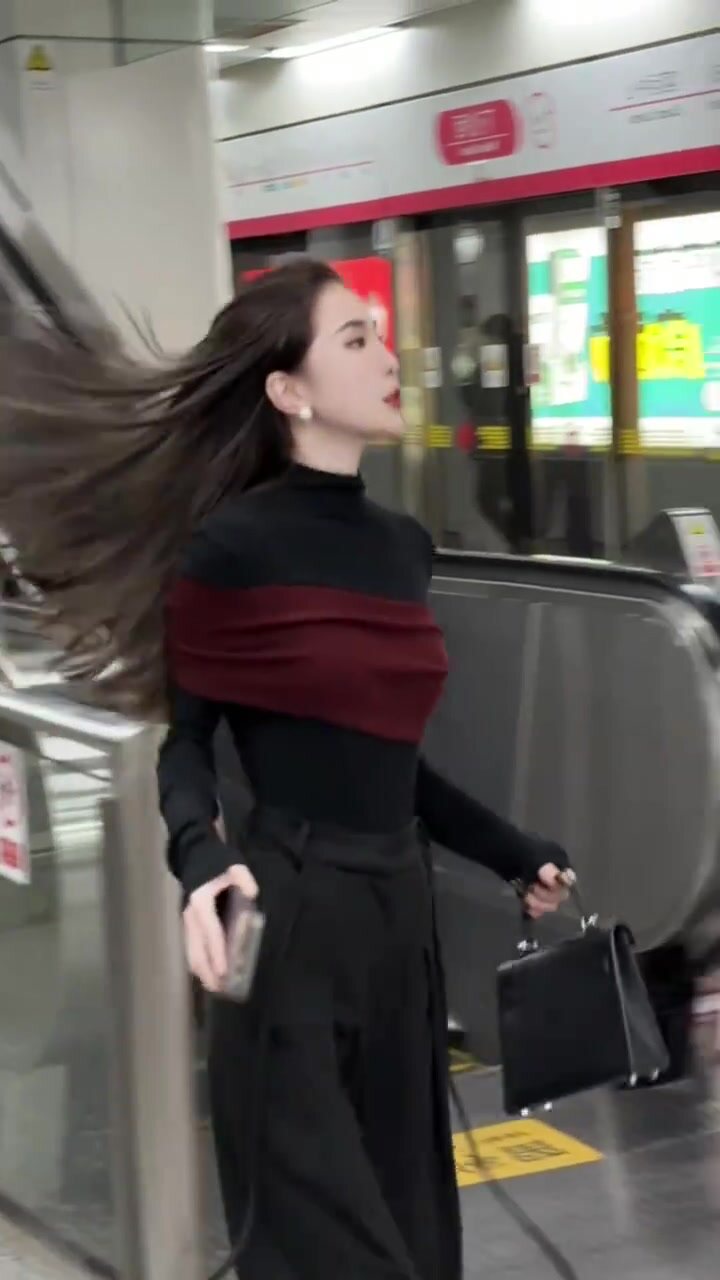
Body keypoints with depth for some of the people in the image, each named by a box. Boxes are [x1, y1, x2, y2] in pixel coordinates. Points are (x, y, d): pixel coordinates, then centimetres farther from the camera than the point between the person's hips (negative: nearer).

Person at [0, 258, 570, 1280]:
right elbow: (186, 743, -6)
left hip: (400, 912, 7)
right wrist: (203, 862, -25)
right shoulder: (232, 545, -11)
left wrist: (512, 856, 23)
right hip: (288, 918, -7)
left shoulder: (406, 545, 10)